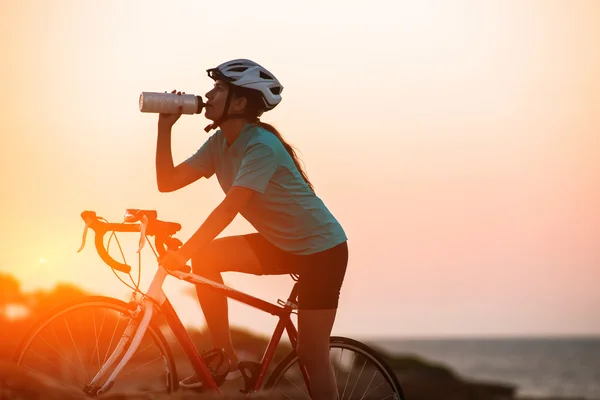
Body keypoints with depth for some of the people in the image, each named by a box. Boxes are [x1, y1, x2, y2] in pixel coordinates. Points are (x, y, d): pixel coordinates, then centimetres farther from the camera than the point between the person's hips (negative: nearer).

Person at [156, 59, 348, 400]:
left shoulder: (261, 145, -24)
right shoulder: (220, 143, 1)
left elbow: (229, 208, -33)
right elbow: (167, 181, -2)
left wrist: (183, 253, -38)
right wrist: (165, 127, -10)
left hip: (321, 248, -8)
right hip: (281, 243, 8)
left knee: (311, 354, -7)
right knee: (205, 257, -10)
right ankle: (227, 359, -1)